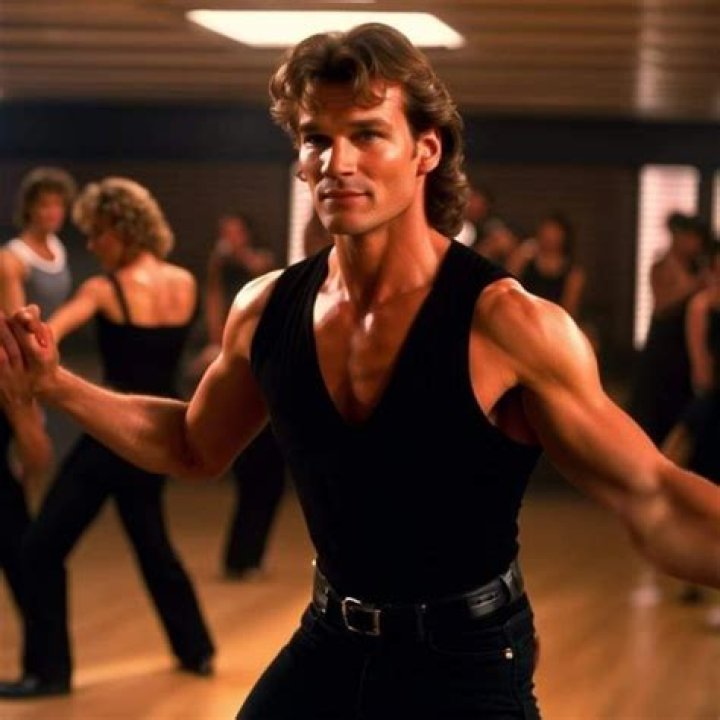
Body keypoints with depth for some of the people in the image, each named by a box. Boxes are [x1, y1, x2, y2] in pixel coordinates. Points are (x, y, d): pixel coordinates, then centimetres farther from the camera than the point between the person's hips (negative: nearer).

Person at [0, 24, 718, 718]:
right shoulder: (265, 310, -4)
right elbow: (195, 445, 14)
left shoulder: (506, 322, -22)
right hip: (328, 645, 5)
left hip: (466, 660, -5)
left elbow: (650, 498, -22)